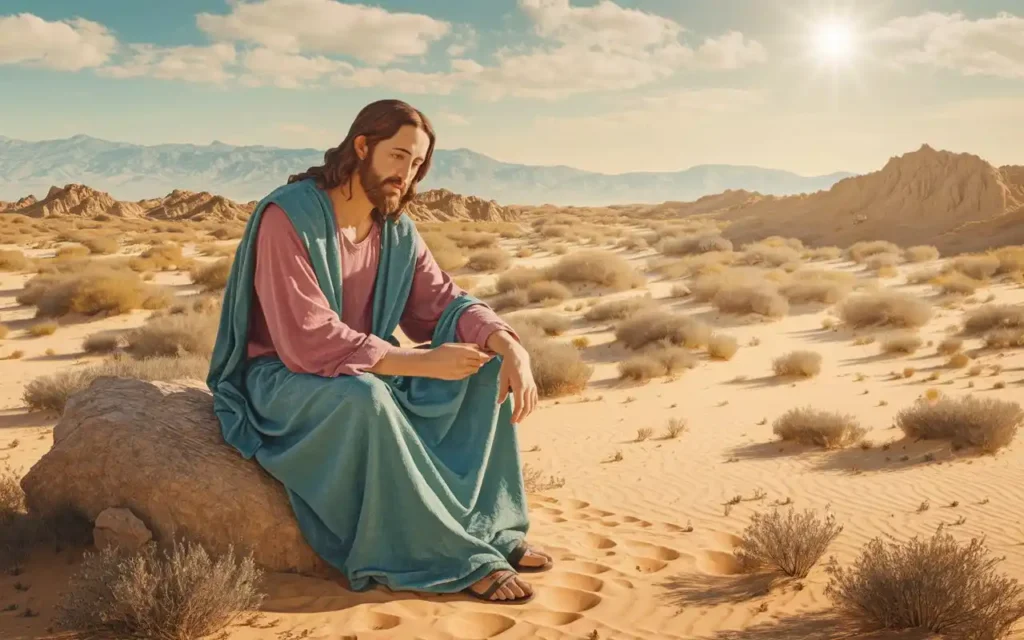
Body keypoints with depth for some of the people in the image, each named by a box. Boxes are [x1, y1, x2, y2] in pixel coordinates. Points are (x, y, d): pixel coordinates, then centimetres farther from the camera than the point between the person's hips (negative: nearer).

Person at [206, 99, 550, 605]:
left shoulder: (398, 232, 0)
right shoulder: (287, 217, -21)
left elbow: (444, 303, -1)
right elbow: (308, 342, -28)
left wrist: (510, 346, -22)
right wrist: (422, 362, -29)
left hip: (367, 376, 7)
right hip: (281, 382, -7)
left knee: (488, 372, -8)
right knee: (364, 397, -39)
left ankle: (492, 529, -8)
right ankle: (460, 556, -25)